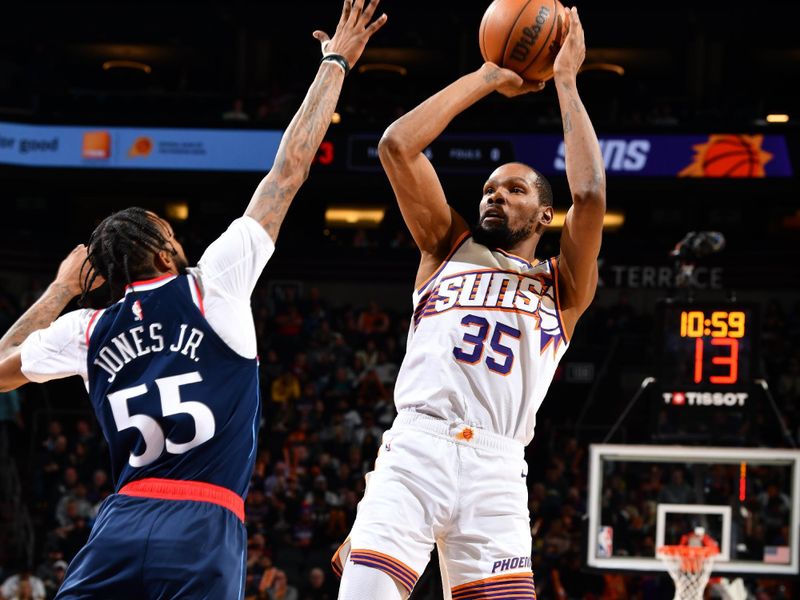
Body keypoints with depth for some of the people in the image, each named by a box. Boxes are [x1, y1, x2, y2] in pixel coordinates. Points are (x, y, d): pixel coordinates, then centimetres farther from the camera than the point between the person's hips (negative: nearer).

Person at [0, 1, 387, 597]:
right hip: (203, 532, -3)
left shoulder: (88, 331, 14)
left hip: (121, 525, 4)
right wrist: (334, 63, 16)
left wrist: (59, 292, 37)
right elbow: (290, 168, 8)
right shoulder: (211, 285, 5)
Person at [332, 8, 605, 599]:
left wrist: (566, 81, 8)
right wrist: (487, 78, 15)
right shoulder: (450, 248, 22)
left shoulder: (561, 287, 18)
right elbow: (397, 145, 11)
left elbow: (589, 194, 0)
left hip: (495, 470, 0)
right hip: (412, 451, 0)